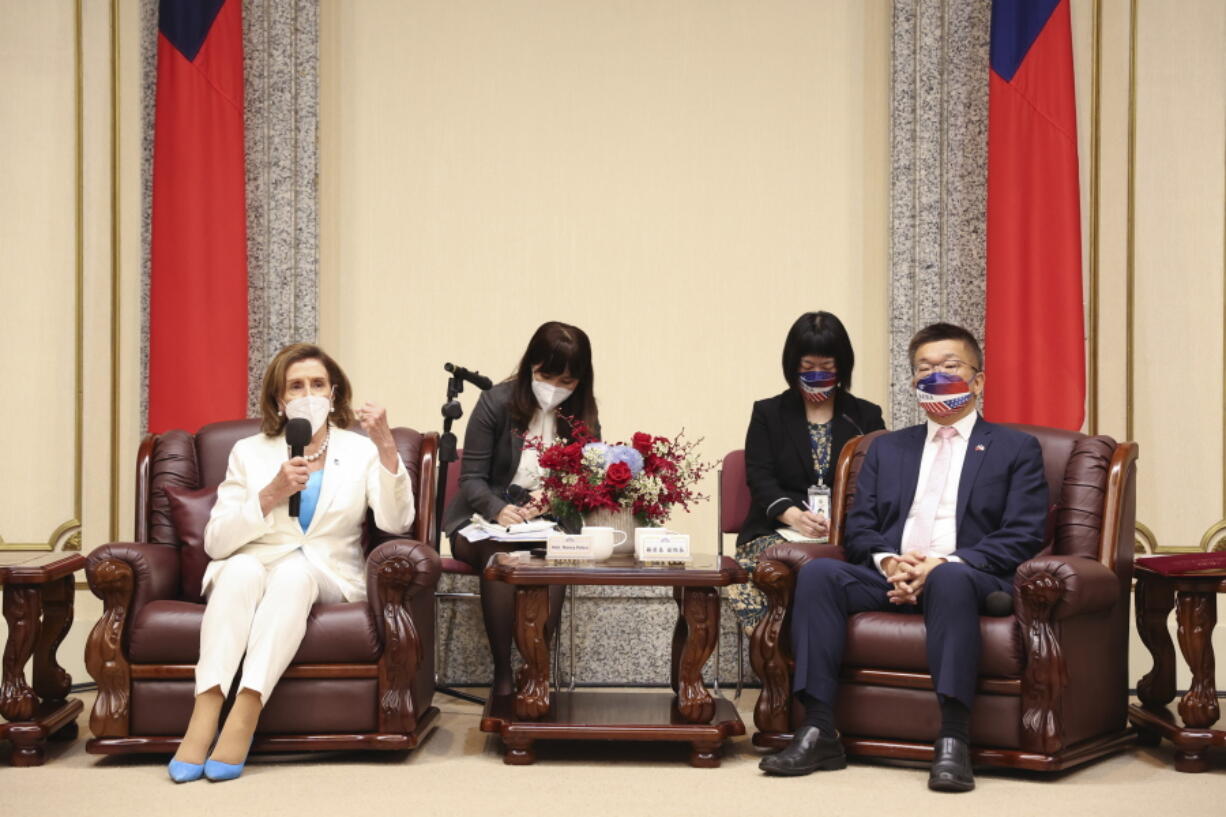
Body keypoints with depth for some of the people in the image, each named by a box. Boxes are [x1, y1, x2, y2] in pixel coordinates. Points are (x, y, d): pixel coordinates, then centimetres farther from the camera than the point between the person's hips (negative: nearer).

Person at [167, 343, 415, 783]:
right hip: (255, 568, 1)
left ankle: (244, 717, -43)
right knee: (242, 569, -34)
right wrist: (270, 495, -12)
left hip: (330, 577, -1)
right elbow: (216, 542, 1)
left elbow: (395, 522, -8)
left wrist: (387, 448, -20)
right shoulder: (249, 452, 11)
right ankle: (204, 716, -42)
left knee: (292, 571, -35)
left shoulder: (359, 450, 9)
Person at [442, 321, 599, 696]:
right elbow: (471, 478, -6)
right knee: (500, 555, -36)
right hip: (483, 523, -2)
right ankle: (502, 673, -26)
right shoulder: (497, 402, -5)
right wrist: (499, 510, -28)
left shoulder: (582, 417, 4)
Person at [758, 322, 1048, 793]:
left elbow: (1022, 538, 1)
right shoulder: (887, 449, 26)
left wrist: (946, 563, -14)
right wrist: (889, 561, -8)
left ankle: (952, 740, -41)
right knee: (818, 573, -26)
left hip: (969, 578, -3)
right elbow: (857, 530, 16)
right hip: (891, 576, 3)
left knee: (951, 578, -39)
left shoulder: (1016, 449, 15)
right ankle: (818, 731, -29)